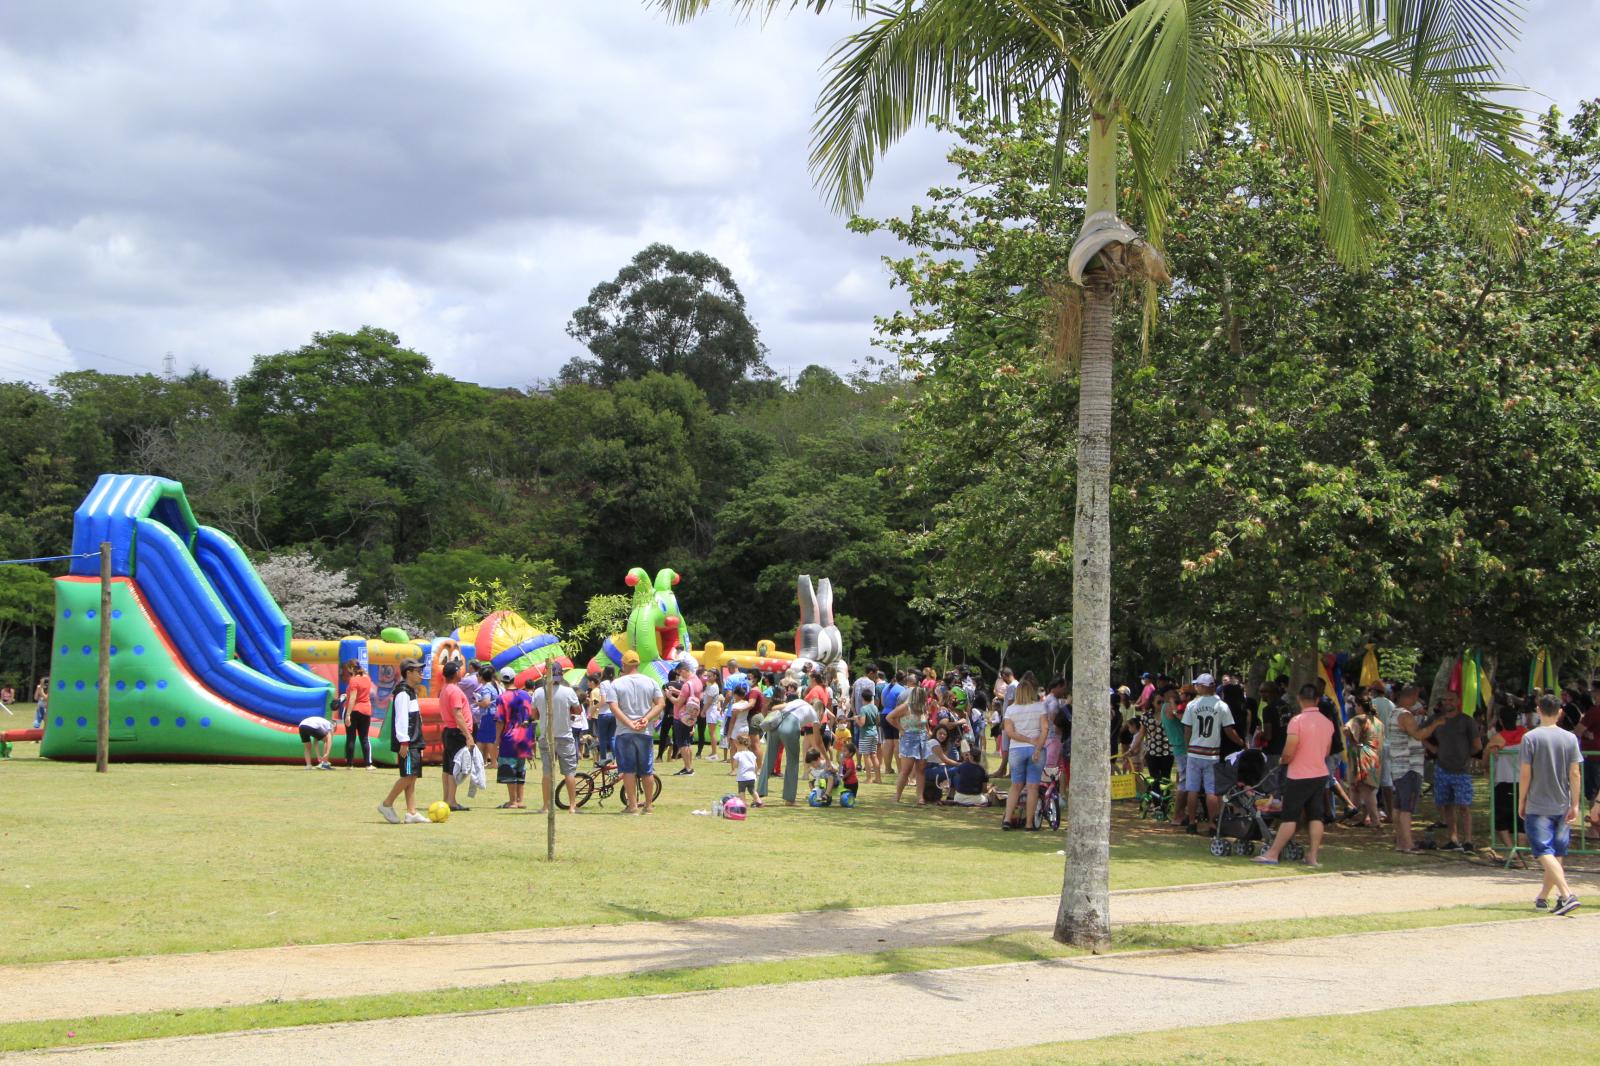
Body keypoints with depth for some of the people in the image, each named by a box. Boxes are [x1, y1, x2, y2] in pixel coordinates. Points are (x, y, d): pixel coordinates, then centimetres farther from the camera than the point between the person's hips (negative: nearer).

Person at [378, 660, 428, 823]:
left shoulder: (411, 692, 19)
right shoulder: (403, 692, -12)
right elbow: (401, 718, -18)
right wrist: (404, 742, -22)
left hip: (414, 741, 10)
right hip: (406, 743, -10)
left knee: (412, 777, 5)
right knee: (409, 775, -12)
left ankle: (411, 812, 3)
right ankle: (387, 805, -2)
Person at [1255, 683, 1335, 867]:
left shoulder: (1297, 721, -17)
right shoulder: (1327, 722, 3)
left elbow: (1289, 752, -18)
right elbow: (1327, 750, 14)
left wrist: (1284, 760, 2)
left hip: (1299, 776, -6)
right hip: (1321, 774, 6)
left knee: (1289, 817, -3)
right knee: (1316, 817, 6)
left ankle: (1273, 854, 1)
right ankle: (1313, 855, 7)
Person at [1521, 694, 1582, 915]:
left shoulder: (1530, 737, -8)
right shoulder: (1570, 738, 0)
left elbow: (1525, 773, -9)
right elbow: (1575, 774, -2)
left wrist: (1522, 801, 3)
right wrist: (1575, 805, 2)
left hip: (1537, 806, -4)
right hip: (1563, 806, 4)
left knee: (1544, 853, -9)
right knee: (1557, 853, 15)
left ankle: (1566, 894, -25)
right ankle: (1543, 897, 25)